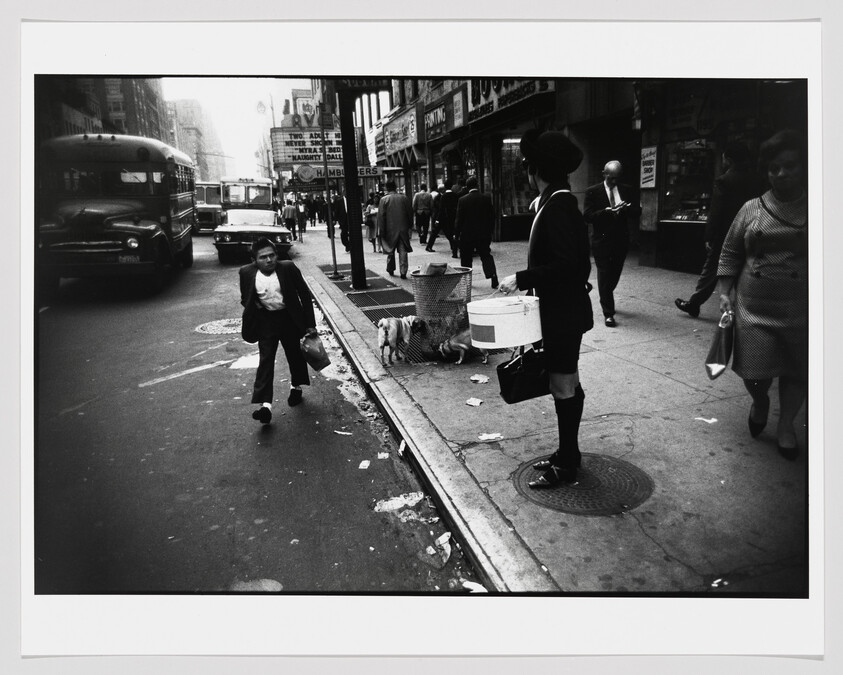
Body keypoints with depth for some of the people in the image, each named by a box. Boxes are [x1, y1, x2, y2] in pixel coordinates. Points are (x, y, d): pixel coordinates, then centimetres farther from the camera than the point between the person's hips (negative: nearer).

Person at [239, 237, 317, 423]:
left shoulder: (288, 268, -14)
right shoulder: (247, 273, -9)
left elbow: (305, 295, -7)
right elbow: (245, 300, 9)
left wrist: (310, 324, -7)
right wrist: (255, 308, -10)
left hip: (289, 319, 0)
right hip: (265, 321, 0)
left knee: (295, 356, 14)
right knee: (265, 360, -7)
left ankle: (296, 387, 42)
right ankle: (265, 404, -11)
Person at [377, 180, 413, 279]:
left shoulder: (384, 199, -7)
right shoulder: (404, 198, 1)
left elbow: (381, 216, -8)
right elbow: (410, 213, 5)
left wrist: (381, 231, -3)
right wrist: (410, 227, 14)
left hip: (390, 230, -1)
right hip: (403, 229, 1)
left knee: (390, 251, 16)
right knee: (403, 252, 3)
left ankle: (391, 270, 27)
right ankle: (403, 272, -1)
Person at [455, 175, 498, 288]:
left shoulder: (462, 200, -9)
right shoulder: (487, 198, -2)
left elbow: (458, 219, -6)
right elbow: (492, 216, 3)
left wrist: (457, 233, 4)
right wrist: (490, 231, 13)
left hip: (467, 234, -2)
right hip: (484, 234, 2)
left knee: (466, 259, 10)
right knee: (486, 256, 9)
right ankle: (493, 276, -7)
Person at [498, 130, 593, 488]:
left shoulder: (557, 207, -20)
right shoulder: (559, 201, 11)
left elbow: (565, 264, -26)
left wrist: (520, 279, -20)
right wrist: (527, 279, 15)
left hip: (562, 313, -10)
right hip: (561, 310, 10)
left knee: (564, 386, 0)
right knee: (567, 384, 17)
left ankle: (566, 465, 14)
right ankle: (567, 454, 31)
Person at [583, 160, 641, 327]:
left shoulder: (626, 190, 8)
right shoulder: (593, 192, -3)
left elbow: (637, 212, 5)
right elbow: (587, 216, -10)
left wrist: (626, 208, -16)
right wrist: (606, 211, -24)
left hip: (621, 240, 4)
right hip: (602, 240, -4)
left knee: (614, 275, 16)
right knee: (604, 277, -4)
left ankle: (606, 300, 43)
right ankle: (608, 313, 2)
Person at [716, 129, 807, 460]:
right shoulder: (751, 209, 4)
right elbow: (730, 253, 10)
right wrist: (724, 293, 0)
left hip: (799, 310, 0)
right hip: (754, 307, 1)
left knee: (796, 372, 11)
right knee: (754, 372, -1)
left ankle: (786, 425, 34)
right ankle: (760, 402, 34)